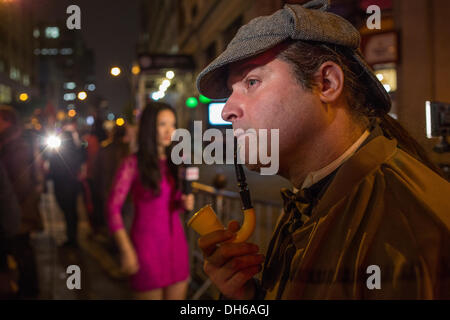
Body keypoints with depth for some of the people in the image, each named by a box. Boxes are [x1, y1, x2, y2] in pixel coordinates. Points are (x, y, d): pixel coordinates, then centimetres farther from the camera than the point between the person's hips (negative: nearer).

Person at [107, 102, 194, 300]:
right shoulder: (133, 164, -9)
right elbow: (113, 207, -10)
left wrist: (185, 204, -5)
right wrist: (126, 250, -13)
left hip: (176, 242, 5)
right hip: (147, 244, -5)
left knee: (177, 295, 10)